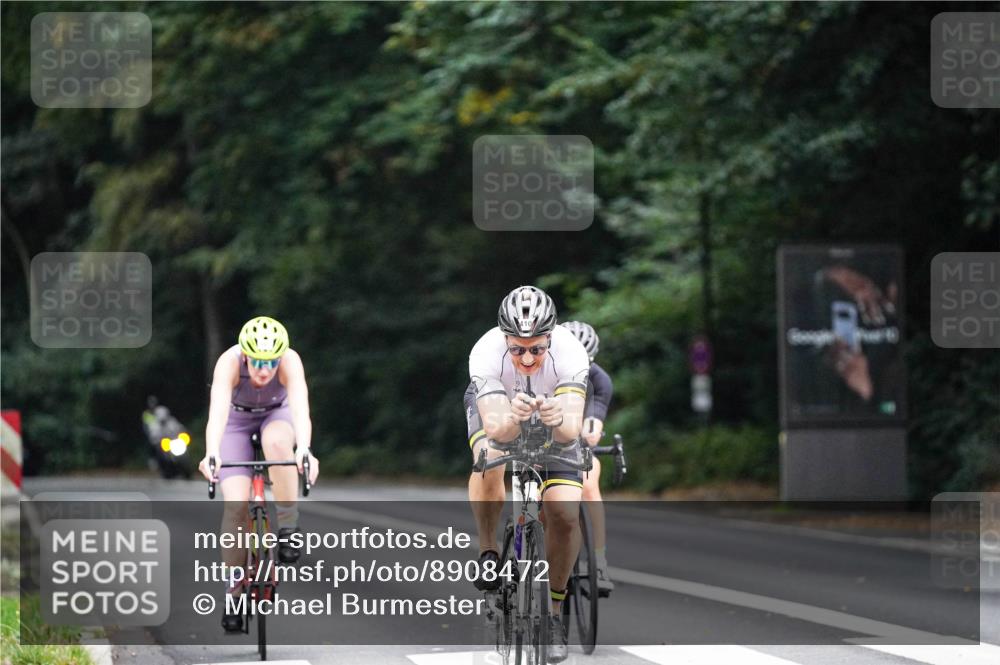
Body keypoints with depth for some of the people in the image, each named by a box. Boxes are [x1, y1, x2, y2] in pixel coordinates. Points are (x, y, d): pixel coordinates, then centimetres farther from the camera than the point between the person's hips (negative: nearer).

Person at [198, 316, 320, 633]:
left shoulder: (290, 361, -33)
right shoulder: (230, 362, -35)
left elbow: (300, 407, -47)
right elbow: (217, 411, -48)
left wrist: (304, 449, -65)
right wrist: (211, 454, -65)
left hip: (277, 415, 0)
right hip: (236, 420, 0)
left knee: (277, 442, -37)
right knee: (236, 502, -18)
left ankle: (288, 526, -19)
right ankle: (233, 587, -4)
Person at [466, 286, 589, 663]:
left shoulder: (570, 353, -36)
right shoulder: (486, 353, -38)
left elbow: (572, 430, -44)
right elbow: (495, 428, -45)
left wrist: (559, 421, -66)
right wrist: (512, 419, -68)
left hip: (553, 409, 1)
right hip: (496, 406, -1)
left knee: (565, 515, -14)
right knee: (490, 461, -35)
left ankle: (553, 612, 6)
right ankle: (488, 553, -11)